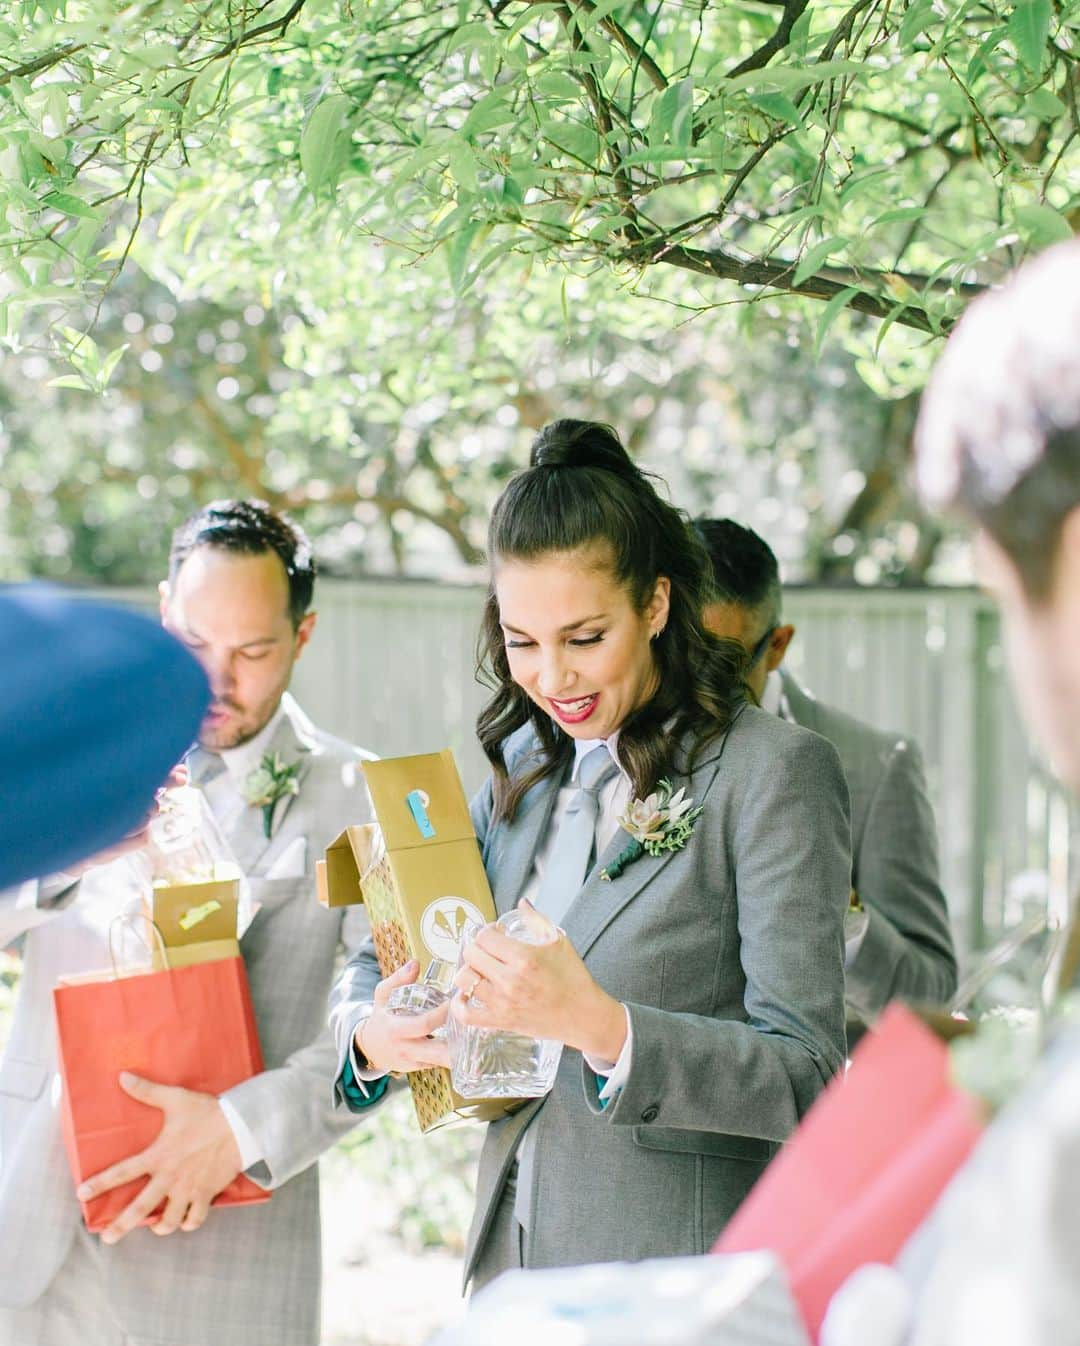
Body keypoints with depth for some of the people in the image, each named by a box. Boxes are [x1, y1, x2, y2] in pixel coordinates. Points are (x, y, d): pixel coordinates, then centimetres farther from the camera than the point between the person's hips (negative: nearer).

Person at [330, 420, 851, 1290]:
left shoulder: (774, 771, -10)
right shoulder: (521, 767, 9)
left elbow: (806, 1077, -15)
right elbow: (377, 961, 14)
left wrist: (599, 1026, -30)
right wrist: (373, 1032, -9)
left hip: (684, 1282, -5)